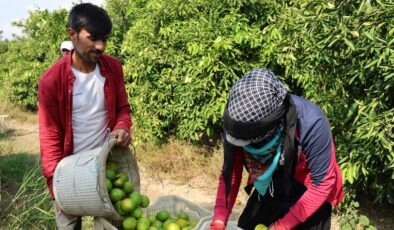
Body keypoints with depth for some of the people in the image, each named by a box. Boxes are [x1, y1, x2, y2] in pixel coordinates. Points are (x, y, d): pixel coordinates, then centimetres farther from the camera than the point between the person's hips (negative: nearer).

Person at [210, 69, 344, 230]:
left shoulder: (310, 124, -34)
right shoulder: (238, 124, -23)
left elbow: (322, 184, -24)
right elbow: (230, 174, -11)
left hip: (310, 200, -3)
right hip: (266, 196, 4)